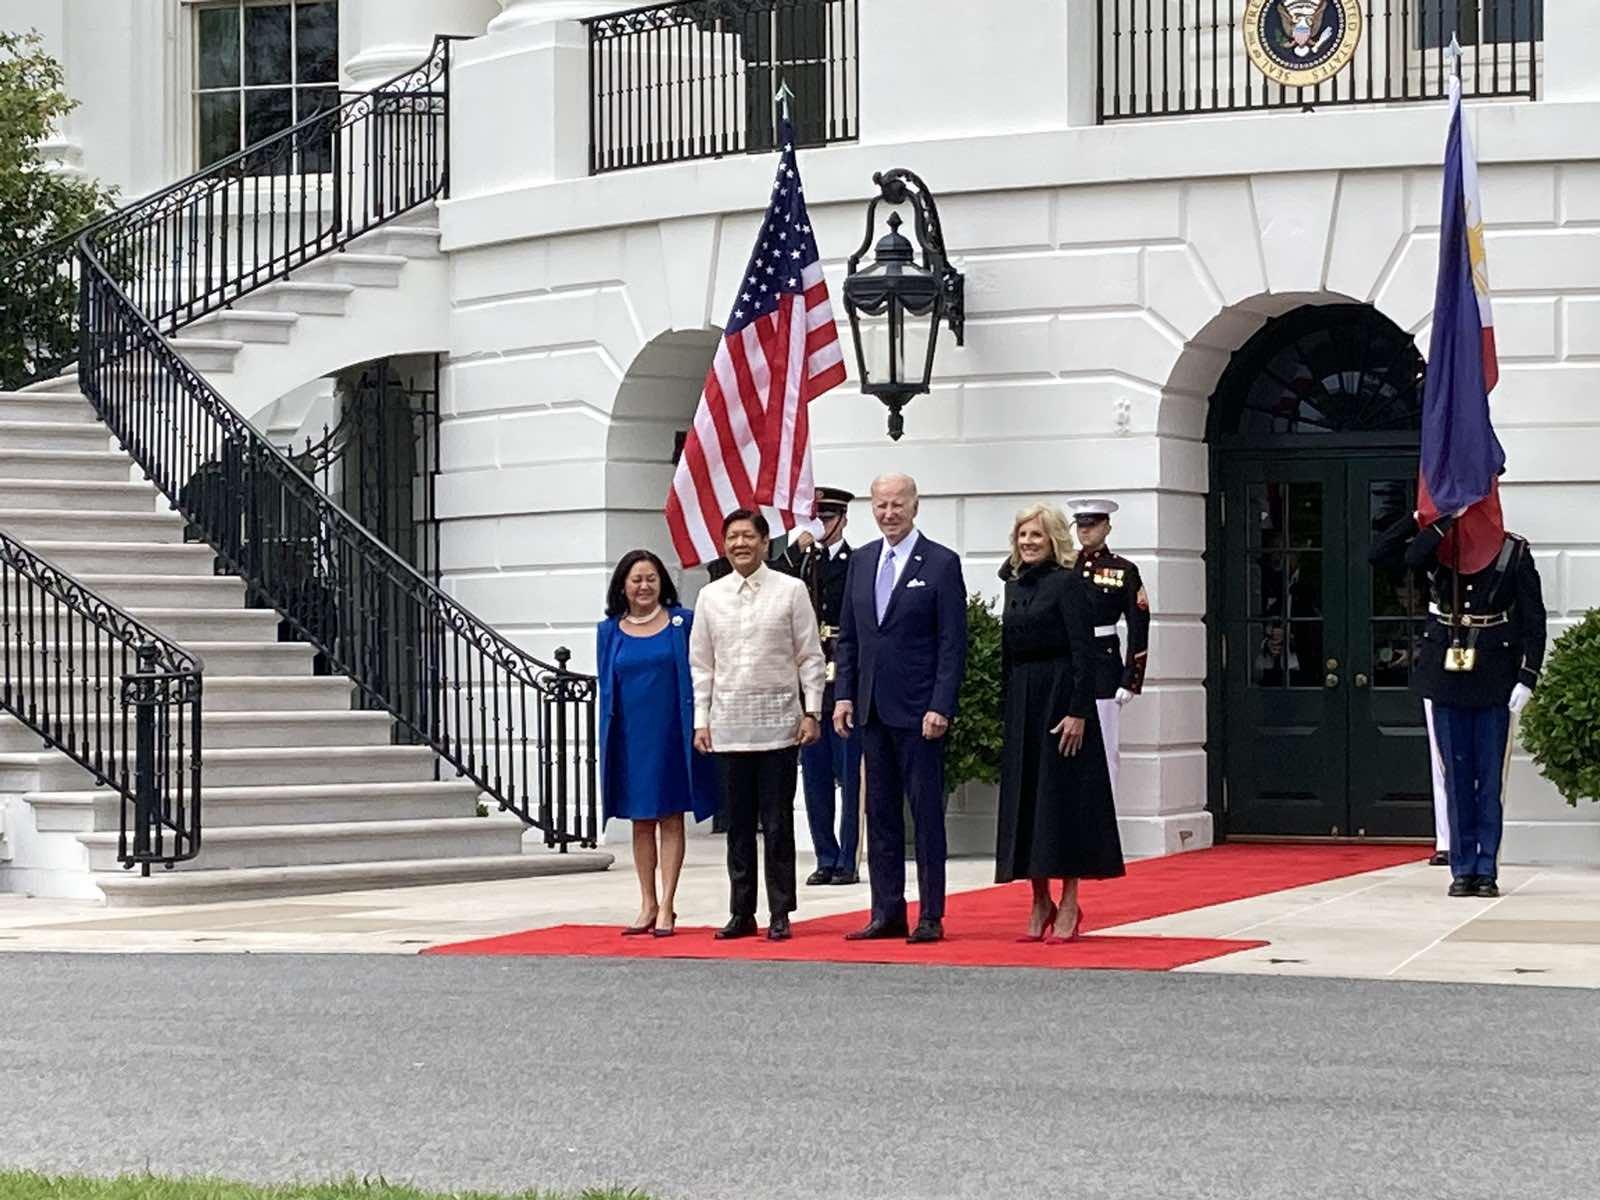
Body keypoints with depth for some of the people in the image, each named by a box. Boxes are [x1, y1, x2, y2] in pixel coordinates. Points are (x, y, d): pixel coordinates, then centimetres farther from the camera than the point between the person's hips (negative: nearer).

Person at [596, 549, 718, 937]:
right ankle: (647, 905, 15)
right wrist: (607, 741, 5)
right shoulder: (609, 632, 7)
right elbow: (607, 688, 9)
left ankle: (667, 906, 1)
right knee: (641, 821, 8)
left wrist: (697, 728, -5)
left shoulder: (682, 623, -1)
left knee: (671, 818, 0)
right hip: (630, 736, 3)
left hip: (671, 733, -3)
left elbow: (696, 676, 1)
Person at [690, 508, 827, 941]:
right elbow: (701, 665, 12)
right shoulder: (711, 596, 9)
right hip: (729, 726, 3)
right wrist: (701, 722, 6)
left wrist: (811, 712, -4)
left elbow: (810, 657, 2)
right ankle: (742, 913, 11)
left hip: (778, 723, -2)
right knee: (738, 825, 6)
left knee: (778, 824, -1)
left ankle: (780, 914, 4)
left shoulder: (790, 590, 2)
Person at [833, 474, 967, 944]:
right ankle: (887, 914, 14)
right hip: (872, 710, 6)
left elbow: (953, 642, -8)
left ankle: (931, 917, 3)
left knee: (926, 813, -2)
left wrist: (940, 707, -15)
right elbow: (848, 636, 16)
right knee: (881, 813, 9)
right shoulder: (861, 561, 12)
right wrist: (844, 694, 6)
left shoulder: (941, 564, -5)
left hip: (919, 711, -6)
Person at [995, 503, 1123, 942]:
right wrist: (1006, 709, 11)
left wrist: (1078, 712, -19)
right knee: (1025, 799, 7)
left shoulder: (1066, 584, -7)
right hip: (1021, 703, 7)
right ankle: (1040, 904, 14)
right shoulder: (1015, 585, 13)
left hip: (1060, 696, -7)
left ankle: (1069, 906, 1)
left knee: (1062, 798, -5)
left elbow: (1084, 653, -13)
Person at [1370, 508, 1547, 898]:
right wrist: (1435, 518, -15)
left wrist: (1527, 678, -9)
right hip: (1447, 677, 2)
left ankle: (1487, 870, 7)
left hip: (1494, 682, -1)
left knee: (1490, 778, 1)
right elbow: (1381, 552, -14)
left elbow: (1533, 618, -1)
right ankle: (1463, 869, 10)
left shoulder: (1514, 552, -1)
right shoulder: (1438, 545, 3)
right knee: (1457, 776, 5)